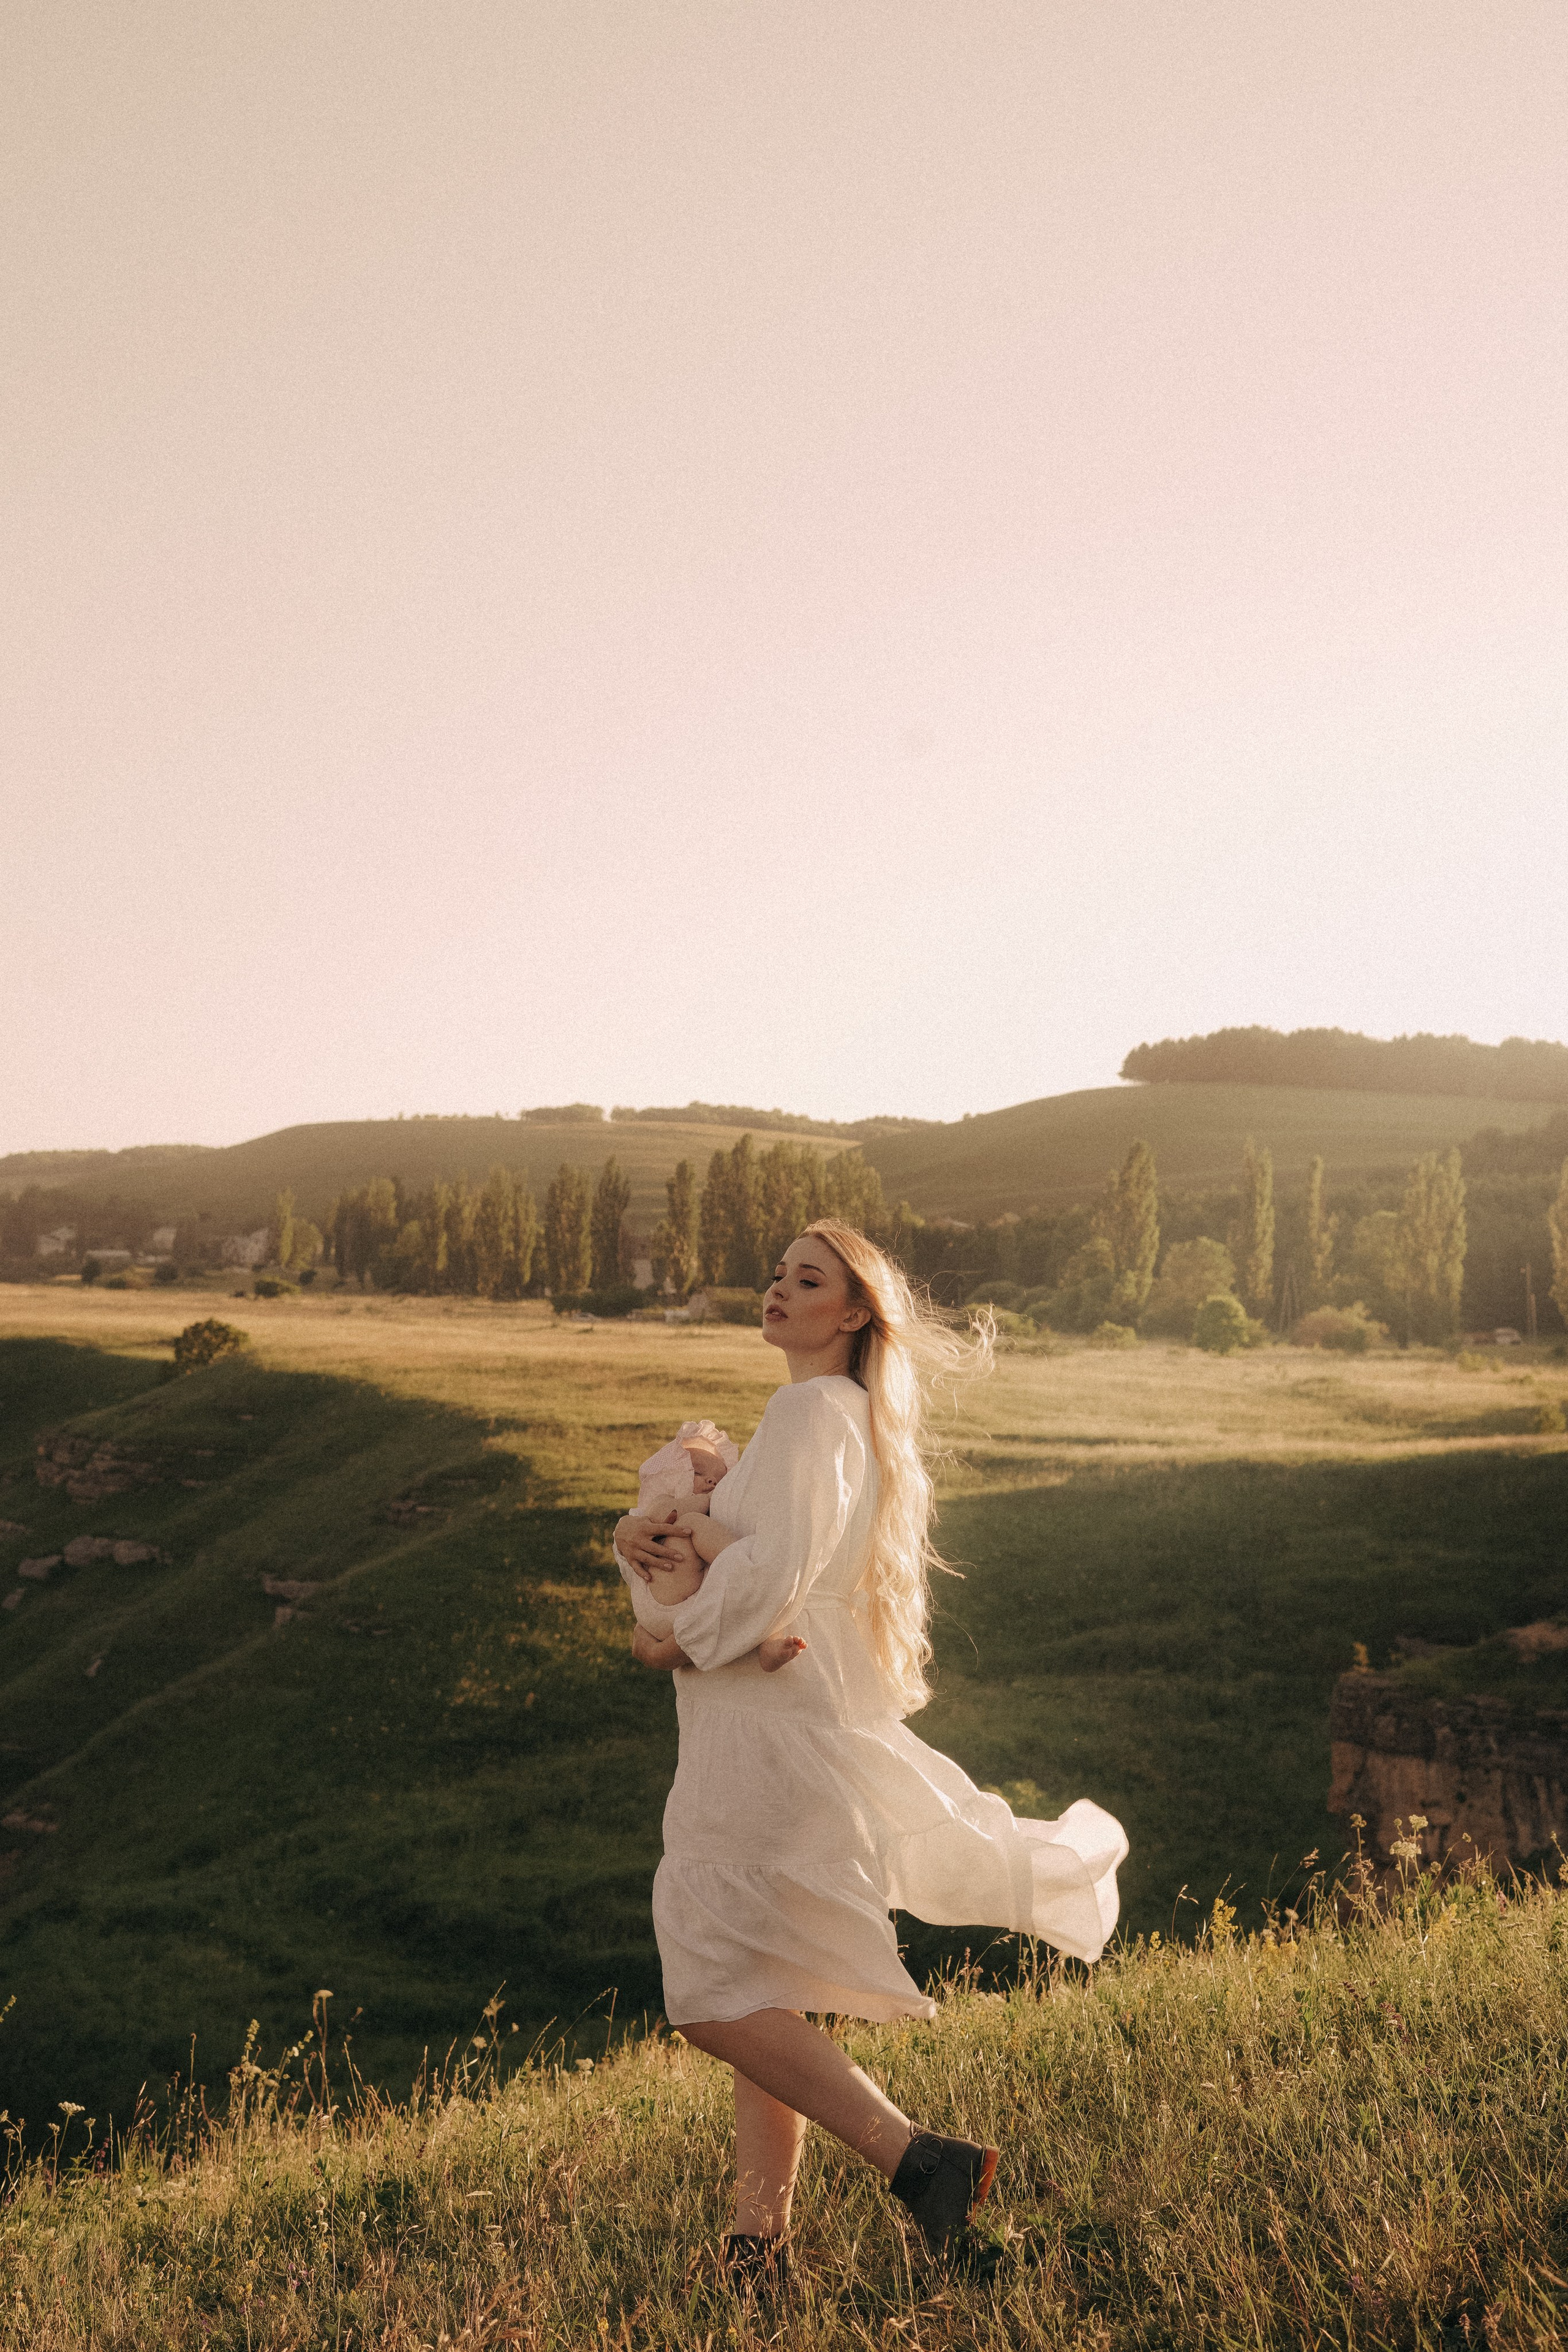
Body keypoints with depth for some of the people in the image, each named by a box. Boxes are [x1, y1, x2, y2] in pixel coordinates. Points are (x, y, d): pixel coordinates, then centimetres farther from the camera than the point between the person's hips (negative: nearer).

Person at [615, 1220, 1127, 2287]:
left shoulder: (813, 1409, -11)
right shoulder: (852, 1420, 19)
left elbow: (774, 1570, -22)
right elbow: (732, 1536, 18)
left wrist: (673, 1644, -7)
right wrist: (641, 1533, -2)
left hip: (774, 1731, -10)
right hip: (776, 1737, 10)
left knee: (718, 1997, -11)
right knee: (764, 1995, 12)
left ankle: (920, 2160, -13)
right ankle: (761, 2238, 17)